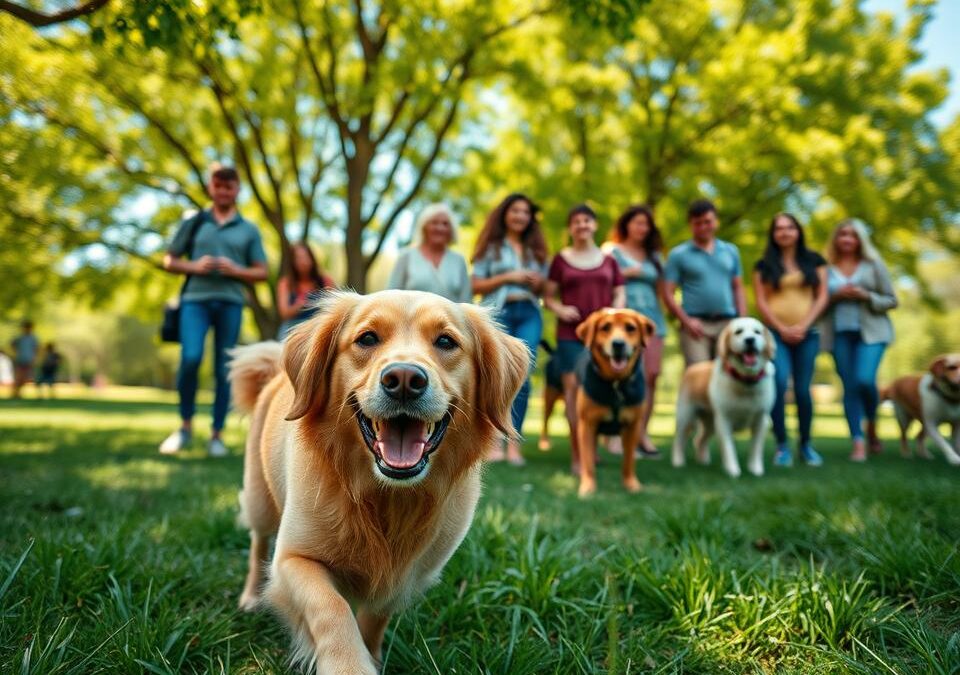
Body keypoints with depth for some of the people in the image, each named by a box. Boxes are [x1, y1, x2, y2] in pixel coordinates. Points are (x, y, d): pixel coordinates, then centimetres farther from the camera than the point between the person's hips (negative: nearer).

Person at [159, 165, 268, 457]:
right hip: (195, 299, -1)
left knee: (224, 370, 0)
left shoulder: (249, 230, 13)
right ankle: (186, 425, 0)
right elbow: (169, 261, 14)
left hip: (230, 302, 1)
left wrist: (236, 271, -8)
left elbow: (262, 272, 11)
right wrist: (194, 267, -5)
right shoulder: (193, 223, 13)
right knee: (191, 358, -20)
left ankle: (216, 435, 10)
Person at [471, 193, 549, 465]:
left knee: (522, 377, -6)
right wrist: (507, 277, -8)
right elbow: (476, 286, 1)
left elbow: (544, 287, 22)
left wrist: (539, 284, -1)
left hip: (529, 314, 3)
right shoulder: (491, 247, 9)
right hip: (498, 313, -3)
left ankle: (514, 442, -2)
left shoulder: (536, 249, 19)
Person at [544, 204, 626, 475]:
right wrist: (559, 309, -12)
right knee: (573, 386, -10)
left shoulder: (608, 260, 14)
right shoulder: (561, 259, 8)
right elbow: (548, 296, 8)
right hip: (570, 333, -2)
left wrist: (615, 310, -5)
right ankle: (576, 455, -7)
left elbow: (620, 293, 15)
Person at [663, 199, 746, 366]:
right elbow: (668, 294, -1)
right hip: (696, 324, -4)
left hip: (728, 323, 4)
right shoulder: (678, 255, 4)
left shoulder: (731, 251, 16)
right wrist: (687, 321, -13)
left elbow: (738, 289, 17)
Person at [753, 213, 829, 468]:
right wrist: (782, 329, -7)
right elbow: (761, 302, 3)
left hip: (807, 334, 1)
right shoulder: (764, 265, 9)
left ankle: (806, 444, 16)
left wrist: (802, 326, -6)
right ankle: (782, 445, -8)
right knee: (779, 384, -17)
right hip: (775, 333, -1)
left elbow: (822, 297, 6)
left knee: (802, 389, 1)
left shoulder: (814, 261, 12)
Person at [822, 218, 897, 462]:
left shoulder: (873, 264, 6)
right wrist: (834, 296, -9)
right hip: (840, 334, 1)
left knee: (865, 379, -18)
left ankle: (872, 427, 10)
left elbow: (891, 300, 6)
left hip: (871, 331, -1)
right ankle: (858, 443, 1)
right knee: (849, 387, -2)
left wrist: (866, 296, -11)